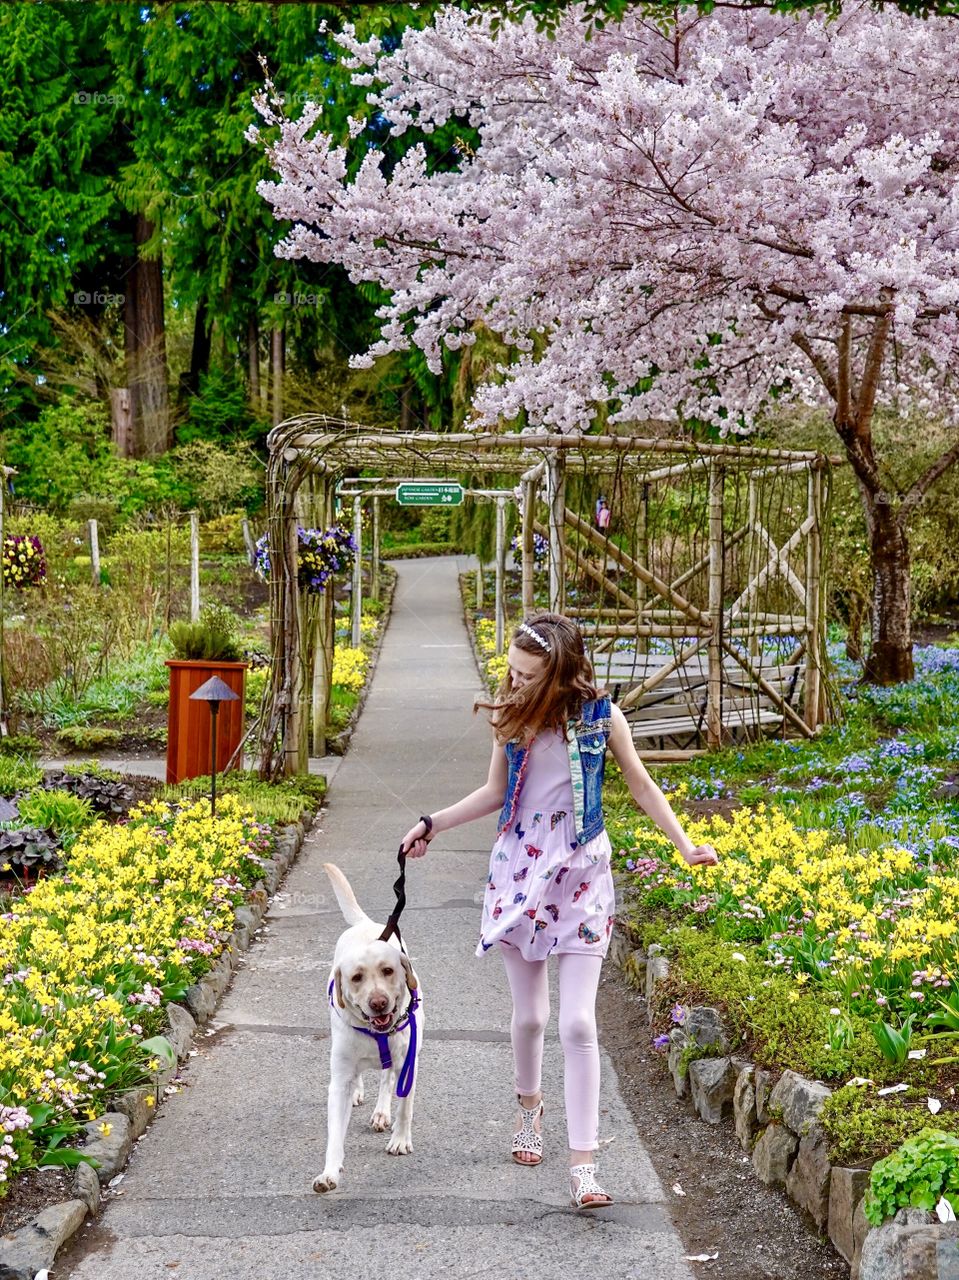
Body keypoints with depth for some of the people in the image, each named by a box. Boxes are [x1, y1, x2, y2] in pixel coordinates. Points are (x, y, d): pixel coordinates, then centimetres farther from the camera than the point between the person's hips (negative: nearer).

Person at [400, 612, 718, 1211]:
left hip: (581, 876, -3)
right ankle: (530, 1106, 41)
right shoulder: (513, 716, -1)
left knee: (578, 1023, -10)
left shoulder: (600, 716, -8)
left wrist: (685, 843, -6)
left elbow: (641, 785, 3)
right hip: (520, 869, 3)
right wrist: (433, 823, 10)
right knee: (529, 1014, 10)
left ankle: (584, 1165, -9)